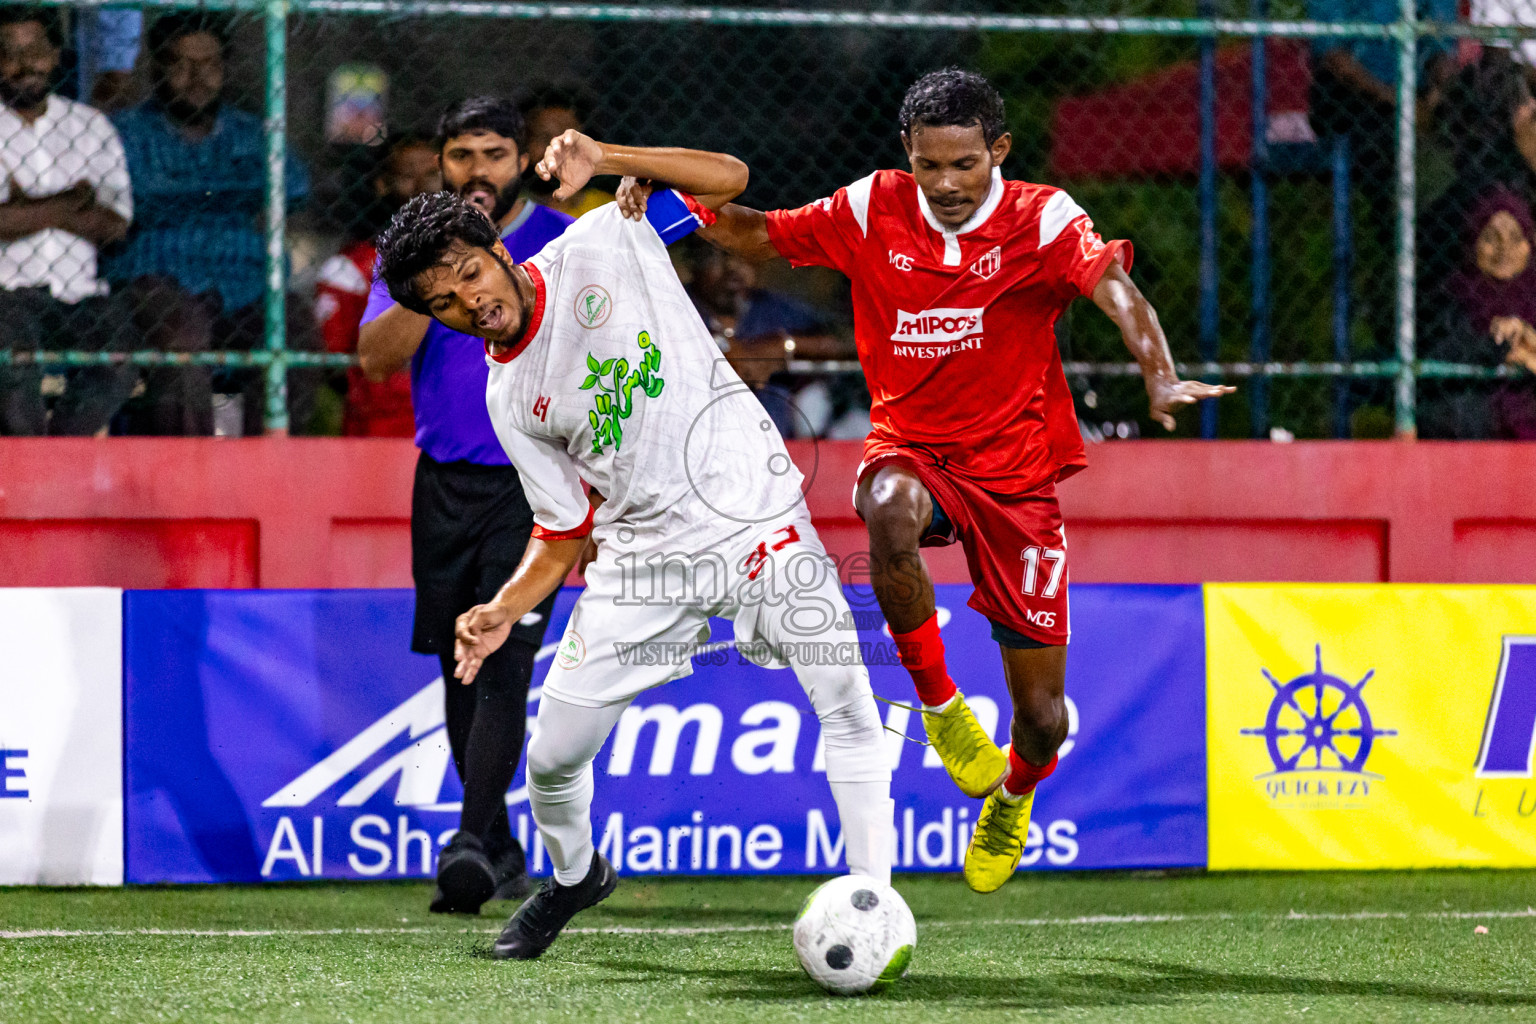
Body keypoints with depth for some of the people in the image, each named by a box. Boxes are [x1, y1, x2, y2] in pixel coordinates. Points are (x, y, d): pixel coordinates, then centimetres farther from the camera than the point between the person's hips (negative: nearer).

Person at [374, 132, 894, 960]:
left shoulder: (600, 246, -3)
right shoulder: (510, 401, 4)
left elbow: (727, 177, -4)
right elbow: (564, 531, 8)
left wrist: (604, 162, -16)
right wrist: (503, 611, -9)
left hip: (754, 511, -3)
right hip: (644, 552, 3)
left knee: (847, 706, -16)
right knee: (552, 756, 2)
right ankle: (573, 876, 33)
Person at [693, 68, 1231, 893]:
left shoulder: (1041, 221, -13)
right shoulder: (871, 212, -4)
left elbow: (1115, 289, -30)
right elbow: (761, 235, 6)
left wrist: (1160, 379, -50)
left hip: (1015, 476, -1)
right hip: (911, 447, 1)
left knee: (1042, 717, 2)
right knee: (891, 515, -40)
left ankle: (1012, 795, 41)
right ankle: (937, 702, -16)